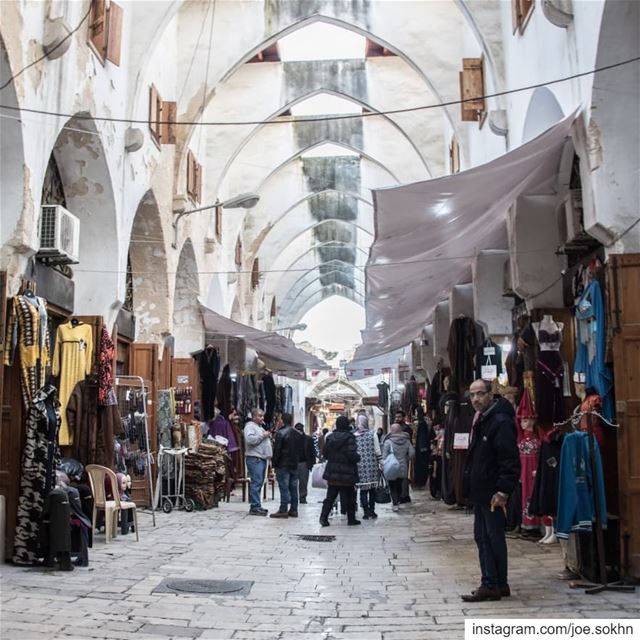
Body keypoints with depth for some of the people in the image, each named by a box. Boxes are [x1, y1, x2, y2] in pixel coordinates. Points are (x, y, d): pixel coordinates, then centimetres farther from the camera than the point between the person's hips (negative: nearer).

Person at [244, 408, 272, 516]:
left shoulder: (261, 427, 24)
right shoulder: (250, 426, -6)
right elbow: (249, 439, -24)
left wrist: (268, 437, 14)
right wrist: (262, 435, -16)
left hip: (262, 458, 10)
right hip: (254, 459, -10)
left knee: (259, 483, 11)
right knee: (256, 482, -13)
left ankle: (256, 506, 16)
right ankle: (255, 507, -14)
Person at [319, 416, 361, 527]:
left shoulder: (330, 437, 3)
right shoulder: (349, 438, -14)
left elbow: (325, 454, 7)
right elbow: (352, 455, -21)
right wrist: (358, 458, -1)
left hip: (332, 472, 5)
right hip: (347, 473, -5)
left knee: (330, 496, 9)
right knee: (349, 497, 9)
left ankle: (324, 517, 0)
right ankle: (351, 518, 17)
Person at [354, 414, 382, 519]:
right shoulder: (372, 435, -2)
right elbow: (377, 451, -1)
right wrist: (380, 463, 8)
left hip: (360, 466, 0)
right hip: (372, 465, 0)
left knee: (363, 489, 6)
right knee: (372, 489, 12)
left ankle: (366, 512, 4)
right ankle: (371, 510, 15)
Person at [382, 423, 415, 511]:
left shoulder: (388, 441, -13)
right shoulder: (406, 441, -2)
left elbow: (384, 455, -15)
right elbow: (412, 453, -2)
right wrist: (406, 459, 13)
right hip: (403, 469, 4)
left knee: (393, 487, 6)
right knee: (399, 485, 20)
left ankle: (395, 504, -3)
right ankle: (398, 500, 28)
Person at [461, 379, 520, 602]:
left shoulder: (500, 422, -16)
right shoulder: (479, 420, 15)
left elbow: (510, 461, -21)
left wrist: (503, 490, -24)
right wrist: (470, 487, 17)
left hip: (493, 494, -10)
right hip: (480, 492, 10)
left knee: (494, 538, -1)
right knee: (482, 537, 14)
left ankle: (495, 585, 9)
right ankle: (491, 584, 23)